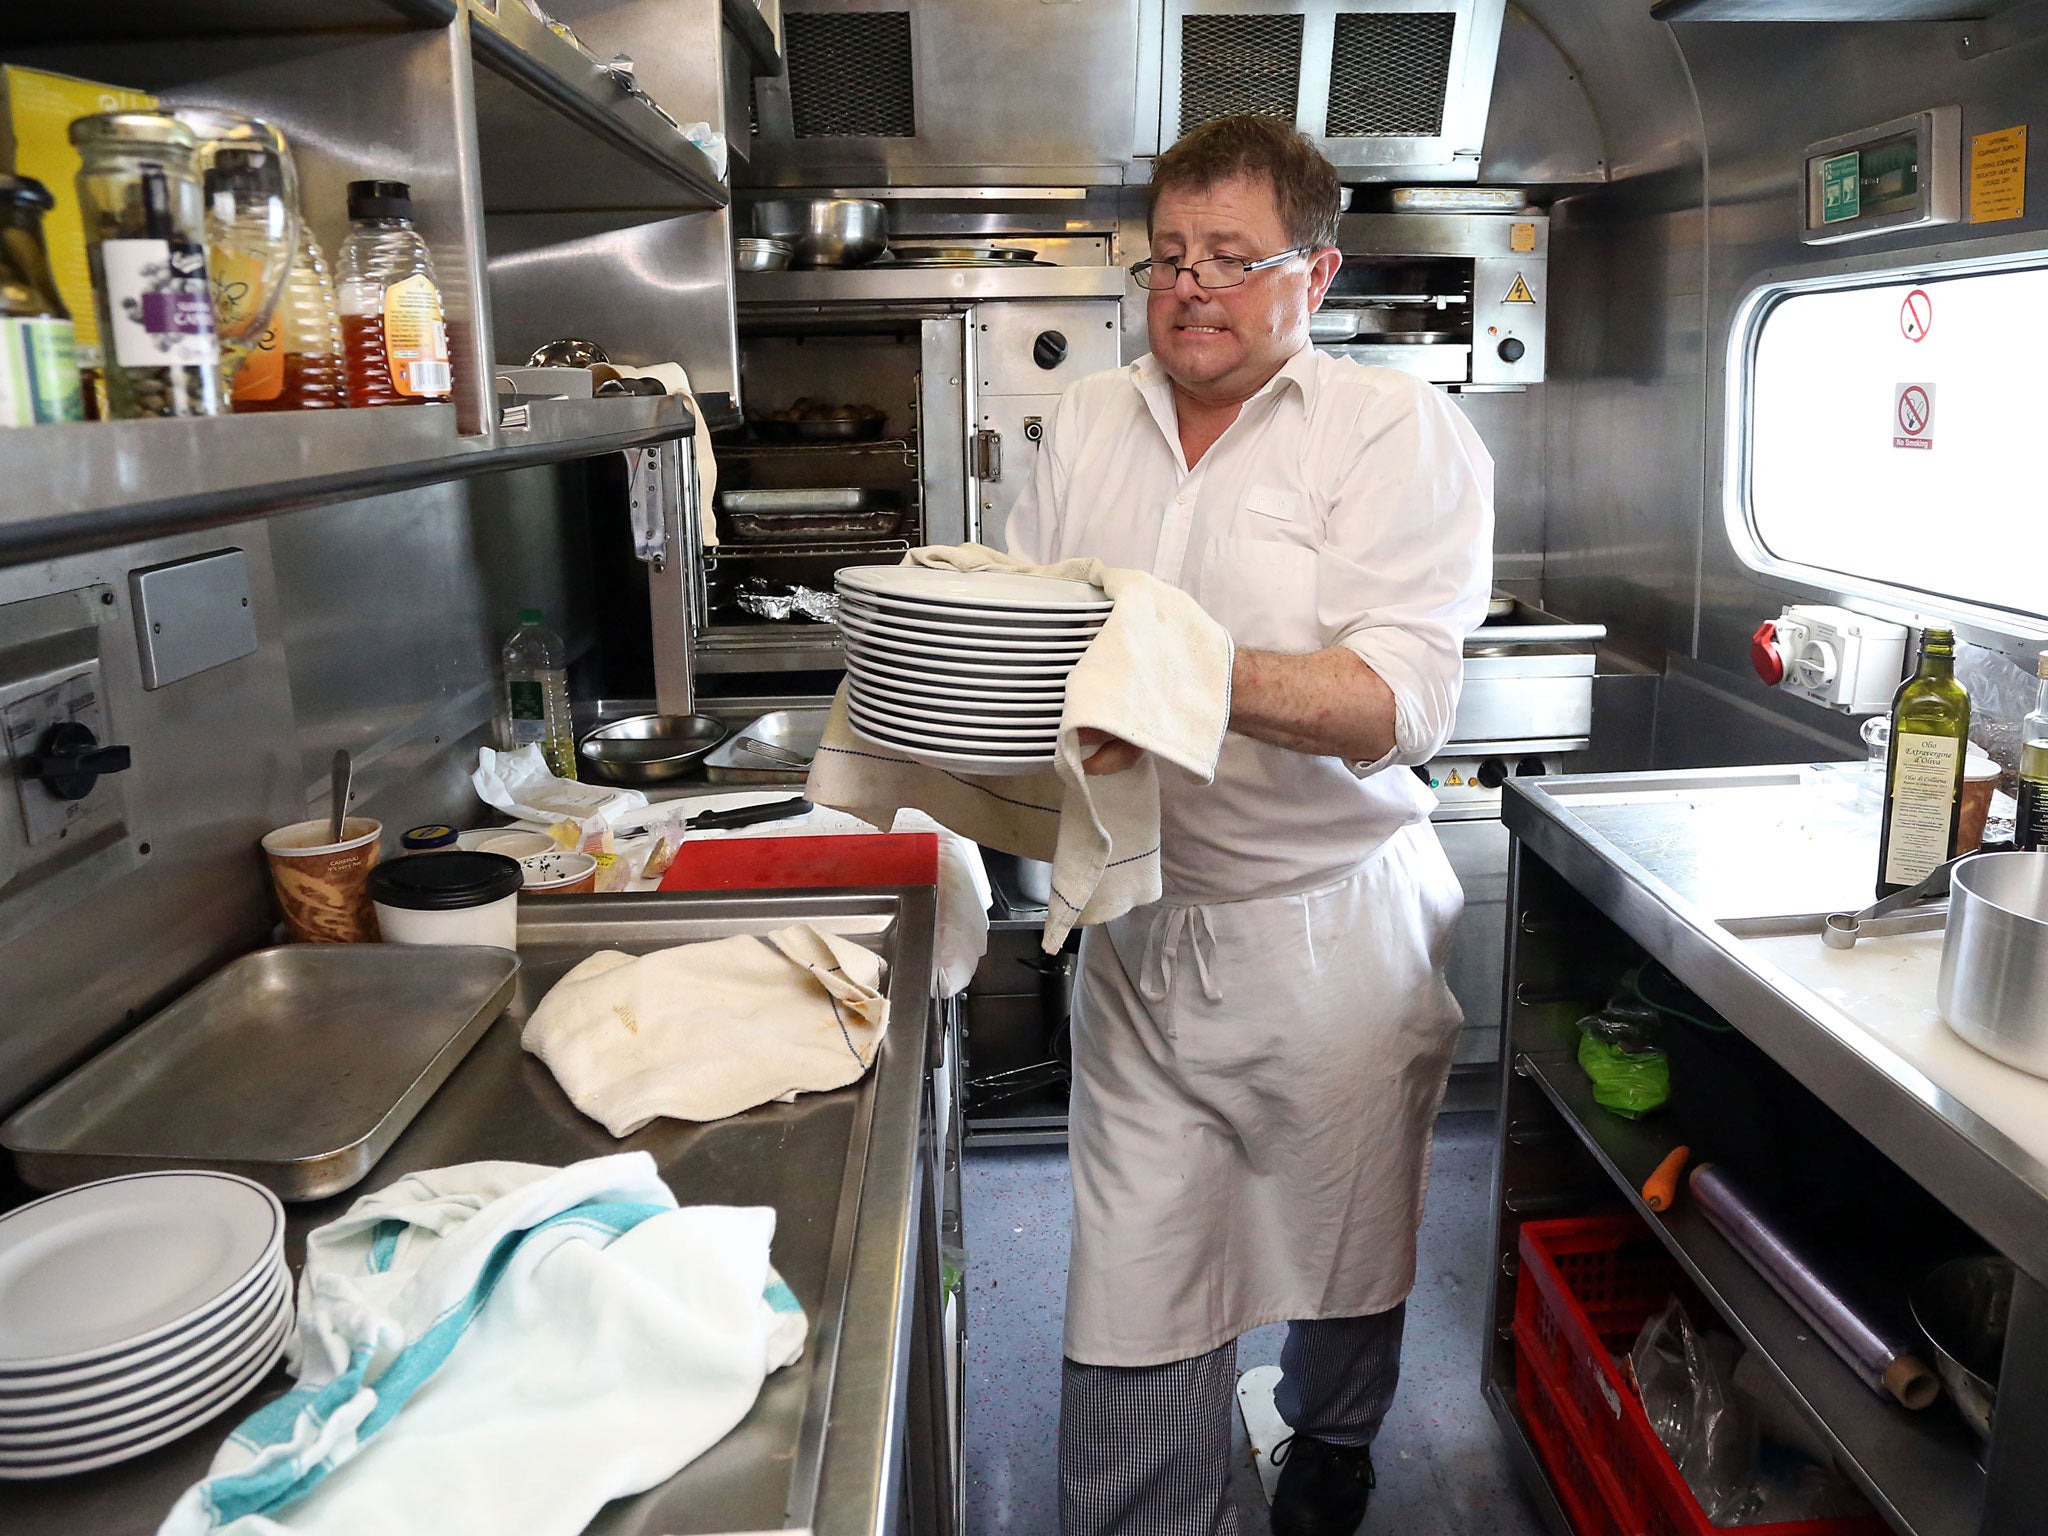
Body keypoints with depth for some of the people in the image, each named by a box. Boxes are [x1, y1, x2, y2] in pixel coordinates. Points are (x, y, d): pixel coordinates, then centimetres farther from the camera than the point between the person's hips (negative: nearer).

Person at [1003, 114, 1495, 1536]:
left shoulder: (1401, 430, -8)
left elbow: (1401, 697, -19)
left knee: (1346, 1258, 19)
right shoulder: (1089, 421, 8)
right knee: (1132, 1292, 4)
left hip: (1336, 929, -2)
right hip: (1140, 930, 3)